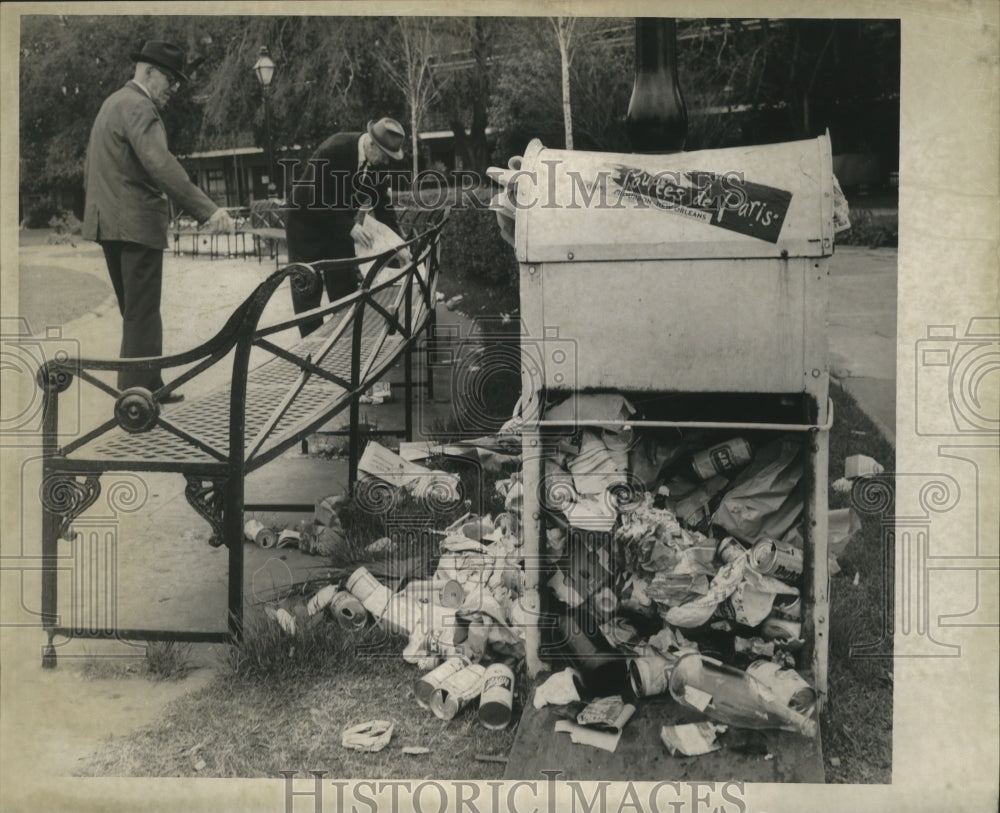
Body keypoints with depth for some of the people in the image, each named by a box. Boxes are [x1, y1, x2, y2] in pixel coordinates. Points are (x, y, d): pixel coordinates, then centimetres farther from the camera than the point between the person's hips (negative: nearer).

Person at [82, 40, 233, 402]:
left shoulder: (113, 102, 19)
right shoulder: (139, 107, -14)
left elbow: (90, 166, 25)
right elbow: (160, 164, -29)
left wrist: (98, 209, 32)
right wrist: (208, 209, -34)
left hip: (109, 223, 10)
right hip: (136, 223, -10)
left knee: (135, 313, 16)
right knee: (143, 315, -6)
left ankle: (149, 386, 23)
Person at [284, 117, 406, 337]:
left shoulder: (378, 162, -10)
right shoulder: (331, 151, -30)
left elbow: (382, 203, -1)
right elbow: (315, 200, -28)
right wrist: (349, 227, -32)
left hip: (339, 226, 6)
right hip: (307, 224, -6)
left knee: (346, 285, 5)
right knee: (307, 286, -3)